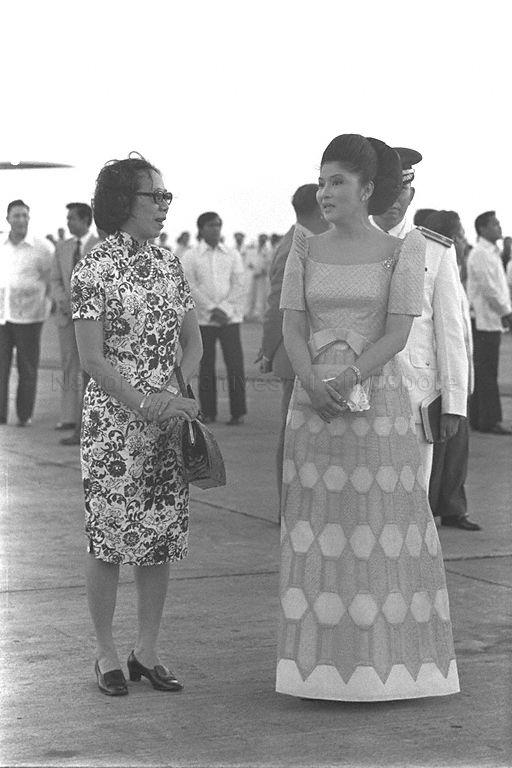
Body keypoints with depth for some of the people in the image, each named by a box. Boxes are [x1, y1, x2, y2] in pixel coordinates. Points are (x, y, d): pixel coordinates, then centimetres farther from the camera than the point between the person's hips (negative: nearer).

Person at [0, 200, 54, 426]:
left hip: (28, 316, -2)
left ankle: (25, 415, 14)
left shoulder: (42, 248, -1)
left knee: (28, 369, 4)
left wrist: (47, 305, 1)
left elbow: (53, 279, 5)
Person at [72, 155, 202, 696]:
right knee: (109, 536, 1)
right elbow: (92, 358, -12)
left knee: (161, 536, 8)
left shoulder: (168, 264, 9)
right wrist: (145, 405, -19)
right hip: (113, 422, -5)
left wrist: (182, 393, -4)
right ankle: (106, 653, 15)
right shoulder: (94, 268, -8)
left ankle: (146, 651, 19)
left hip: (168, 423, 5)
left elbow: (192, 339, 13)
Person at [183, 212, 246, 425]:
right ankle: (208, 412, 9)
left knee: (235, 364, -5)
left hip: (230, 317, 1)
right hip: (203, 318, -1)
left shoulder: (232, 255, 10)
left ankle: (238, 411, 0)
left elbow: (238, 285, 4)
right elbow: (191, 287, -2)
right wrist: (212, 309, -10)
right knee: (206, 366, 2)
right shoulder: (192, 257, 5)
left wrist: (224, 310, -8)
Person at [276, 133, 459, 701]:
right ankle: (321, 666, 10)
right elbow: (292, 330, 1)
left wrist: (348, 378, -20)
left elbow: (397, 333, -7)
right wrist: (314, 385, -16)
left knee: (381, 532, 0)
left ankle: (388, 665, 10)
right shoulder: (305, 250, 8)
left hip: (378, 403, -2)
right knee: (318, 535, 2)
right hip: (313, 408, 2)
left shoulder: (402, 250, 0)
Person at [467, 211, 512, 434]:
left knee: (484, 373, 11)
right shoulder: (480, 254, -12)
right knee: (486, 374, -7)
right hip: (484, 320, -10)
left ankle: (478, 418, 15)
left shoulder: (492, 253, 19)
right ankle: (489, 420, -6)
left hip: (492, 320, 10)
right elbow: (489, 289, -18)